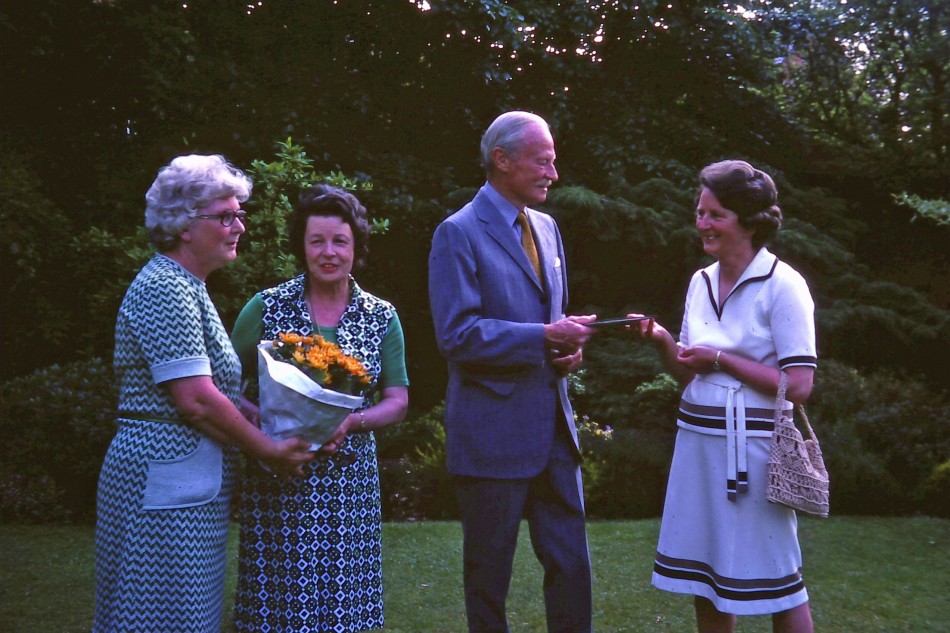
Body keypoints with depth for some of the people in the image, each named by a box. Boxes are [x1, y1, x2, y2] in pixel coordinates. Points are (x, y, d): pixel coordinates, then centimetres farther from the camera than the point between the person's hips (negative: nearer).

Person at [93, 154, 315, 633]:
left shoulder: (185, 287, 17)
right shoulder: (166, 289, -15)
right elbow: (195, 400, -21)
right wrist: (269, 450, -11)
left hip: (189, 484, 10)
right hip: (166, 486, -10)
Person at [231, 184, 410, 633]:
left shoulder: (381, 317, 5)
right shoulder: (266, 308, 0)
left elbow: (398, 402, 4)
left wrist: (350, 422, -14)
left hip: (349, 483, 2)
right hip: (277, 480, -1)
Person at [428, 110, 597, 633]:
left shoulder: (547, 228, 13)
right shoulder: (459, 233, -10)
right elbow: (456, 334, -18)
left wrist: (570, 346, 1)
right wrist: (545, 336, -21)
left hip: (553, 425, 7)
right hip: (494, 429, -6)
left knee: (571, 564, 9)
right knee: (489, 571, 8)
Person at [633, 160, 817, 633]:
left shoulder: (782, 285, -11)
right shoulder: (701, 282, 9)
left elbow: (798, 386, -16)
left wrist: (720, 358, -14)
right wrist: (661, 340, -4)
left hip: (752, 448, -6)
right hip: (698, 442, 7)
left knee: (774, 581, 4)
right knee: (705, 580, 13)